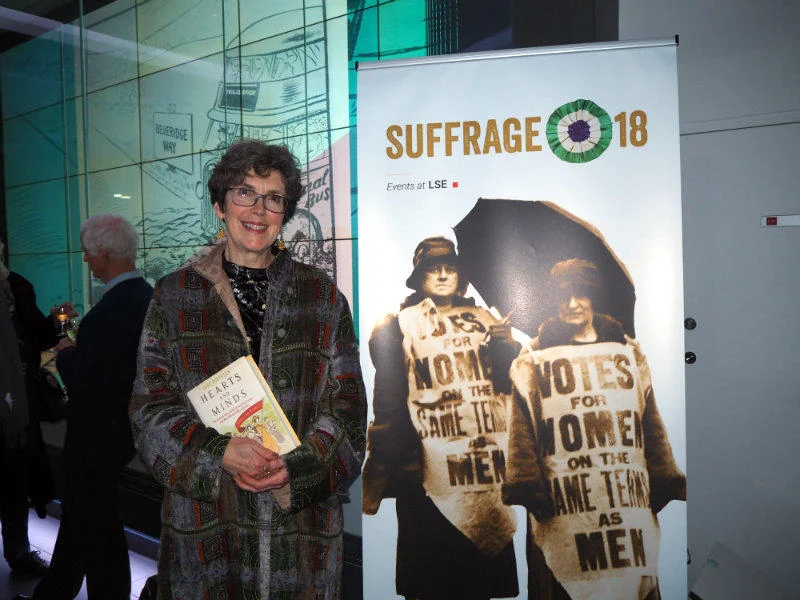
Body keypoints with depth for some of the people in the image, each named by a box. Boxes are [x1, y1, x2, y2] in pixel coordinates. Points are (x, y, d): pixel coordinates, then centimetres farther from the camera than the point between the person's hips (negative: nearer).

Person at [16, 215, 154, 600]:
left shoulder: (112, 307, -27)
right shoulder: (145, 295, 1)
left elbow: (85, 384, -25)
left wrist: (66, 353, -9)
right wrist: (79, 349, 6)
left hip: (98, 433, -10)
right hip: (123, 421, 10)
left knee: (98, 525, 8)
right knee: (78, 514, 25)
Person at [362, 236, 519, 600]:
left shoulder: (484, 319, 15)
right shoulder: (400, 325, 5)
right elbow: (389, 402, 0)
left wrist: (508, 346, -6)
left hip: (494, 458, 4)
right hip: (435, 470, -3)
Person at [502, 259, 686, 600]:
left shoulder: (627, 351, 13)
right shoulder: (534, 358, 4)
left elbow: (651, 422, 15)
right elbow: (522, 427, 0)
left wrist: (665, 483, 12)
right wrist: (527, 485, -7)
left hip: (629, 496, 3)